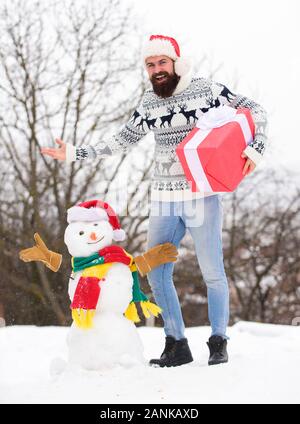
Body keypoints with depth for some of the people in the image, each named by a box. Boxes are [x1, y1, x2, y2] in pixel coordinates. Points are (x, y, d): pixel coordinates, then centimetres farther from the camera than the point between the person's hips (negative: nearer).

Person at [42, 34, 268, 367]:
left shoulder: (206, 90, -4)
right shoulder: (149, 103, 9)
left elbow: (254, 112, 3)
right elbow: (122, 141, 17)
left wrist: (255, 147, -13)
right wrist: (76, 153, 13)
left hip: (202, 194, -5)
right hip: (163, 199, 5)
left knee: (212, 271, -3)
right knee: (156, 273, 3)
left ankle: (219, 343, 10)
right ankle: (176, 345, 13)